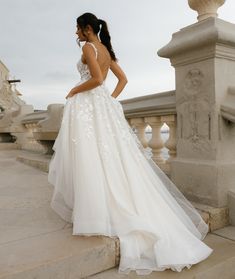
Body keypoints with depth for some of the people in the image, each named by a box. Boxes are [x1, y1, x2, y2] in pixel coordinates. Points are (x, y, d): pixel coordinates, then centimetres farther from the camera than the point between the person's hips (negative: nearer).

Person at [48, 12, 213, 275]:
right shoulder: (107, 50, 19)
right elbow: (123, 79, 19)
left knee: (91, 158, -7)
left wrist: (73, 91, -6)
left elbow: (97, 79, -19)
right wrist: (111, 98, 14)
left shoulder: (88, 47, -6)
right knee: (112, 157, 7)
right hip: (104, 104, 9)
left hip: (87, 105, -8)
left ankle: (95, 211, -2)